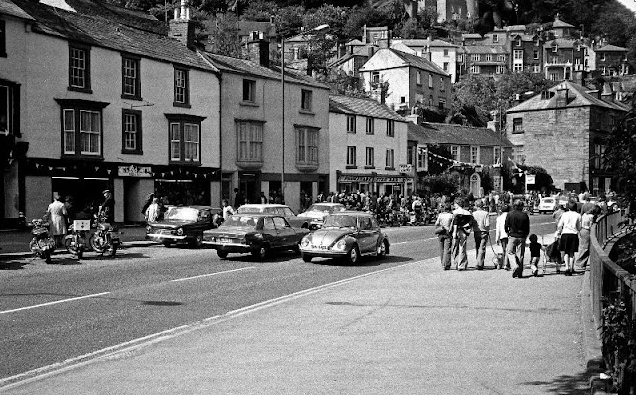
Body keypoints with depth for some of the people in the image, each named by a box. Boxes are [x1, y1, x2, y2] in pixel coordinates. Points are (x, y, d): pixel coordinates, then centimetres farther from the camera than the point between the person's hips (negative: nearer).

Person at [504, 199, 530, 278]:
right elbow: (528, 229, 4)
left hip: (512, 236, -2)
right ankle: (520, 273, 8)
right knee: (520, 254, 7)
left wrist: (508, 233, 17)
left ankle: (515, 266, -13)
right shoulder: (525, 215, 0)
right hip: (522, 237, 2)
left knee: (510, 252, 10)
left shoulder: (510, 214, -5)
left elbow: (506, 226, -1)